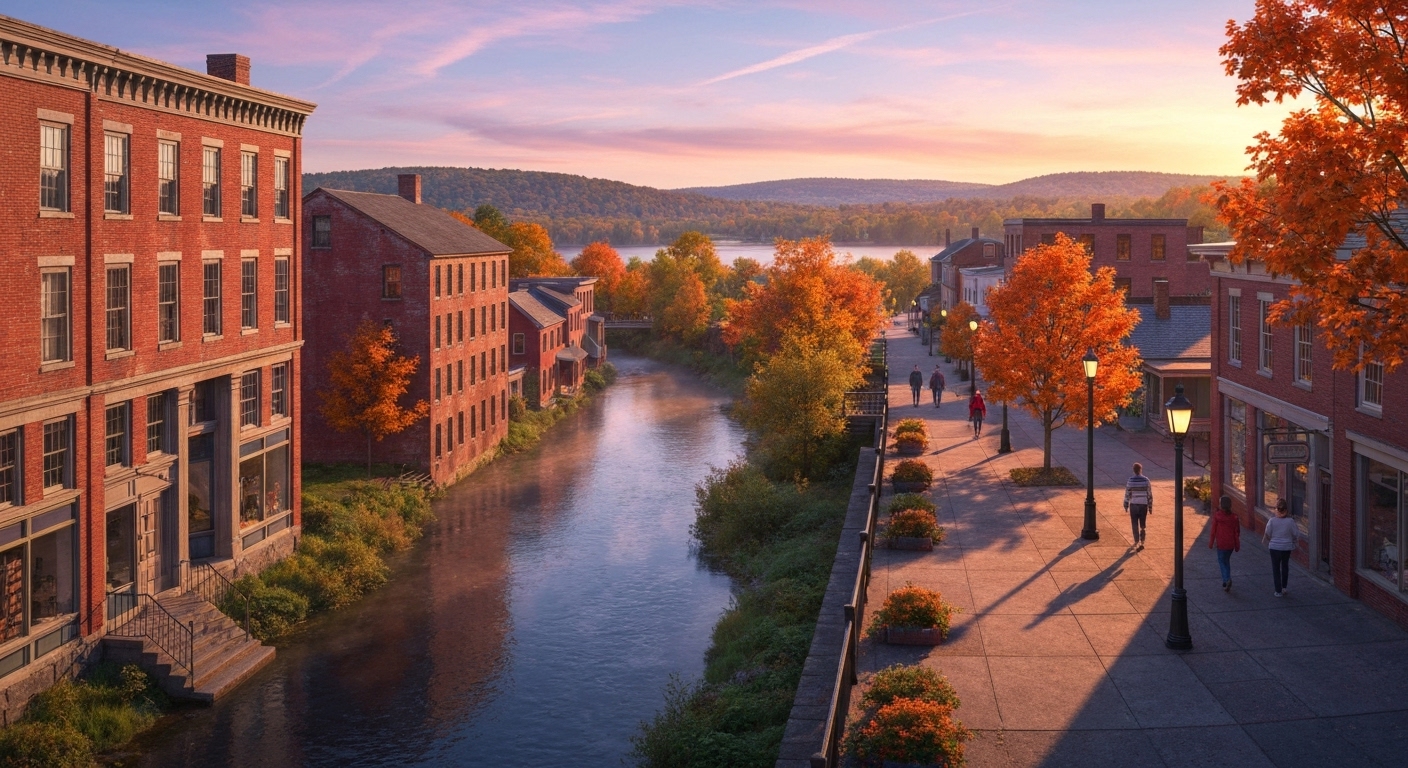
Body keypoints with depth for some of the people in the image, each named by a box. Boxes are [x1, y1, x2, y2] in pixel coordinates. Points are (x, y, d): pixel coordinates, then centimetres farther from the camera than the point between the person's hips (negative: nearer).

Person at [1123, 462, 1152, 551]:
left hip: (1133, 505, -1)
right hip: (1143, 505, 1)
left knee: (1135, 525, 8)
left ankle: (1136, 543, 5)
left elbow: (1127, 494, -6)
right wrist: (1150, 506, 6)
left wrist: (1126, 505, 7)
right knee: (1142, 525, 13)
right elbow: (1149, 494, -4)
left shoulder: (1130, 481, -11)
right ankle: (1141, 543, 7)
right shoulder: (1146, 480, -8)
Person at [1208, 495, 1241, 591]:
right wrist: (1237, 546, 9)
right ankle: (1226, 581, 23)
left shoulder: (1217, 515, -12)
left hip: (1221, 543, -4)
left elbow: (1213, 530, -7)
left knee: (1222, 562, 6)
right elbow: (1236, 533, 1)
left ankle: (1227, 579, -16)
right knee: (1226, 561, 21)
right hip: (1230, 543, 4)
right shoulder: (1233, 517, -3)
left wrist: (1211, 542, 3)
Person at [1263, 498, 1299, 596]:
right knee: (1285, 566, 24)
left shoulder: (1272, 521, -15)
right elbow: (1297, 535, -5)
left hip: (1275, 547, -1)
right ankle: (1284, 587, 31)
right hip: (1287, 547, 2)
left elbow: (1267, 535, -6)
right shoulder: (1290, 521, -14)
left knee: (1276, 568, 9)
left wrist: (1264, 541, 15)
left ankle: (1278, 591, 10)